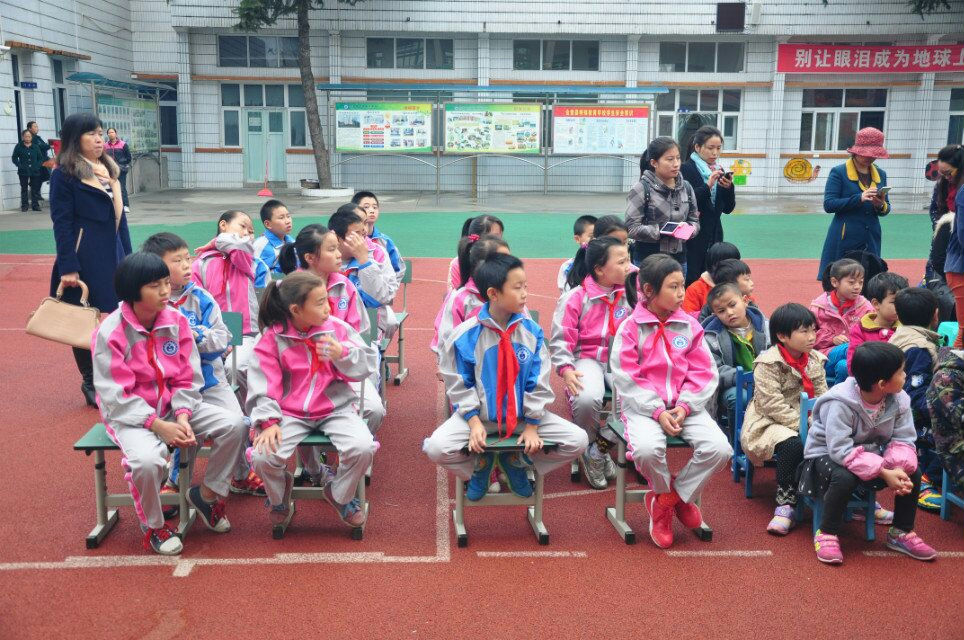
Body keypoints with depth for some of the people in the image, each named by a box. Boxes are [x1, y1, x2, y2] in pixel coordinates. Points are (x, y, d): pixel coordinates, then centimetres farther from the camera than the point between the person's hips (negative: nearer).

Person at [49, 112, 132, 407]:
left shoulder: (108, 169, 15)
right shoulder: (65, 174, -6)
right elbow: (62, 224, -10)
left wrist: (128, 257, 14)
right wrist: (67, 267, -15)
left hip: (113, 256, 6)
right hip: (84, 259, -6)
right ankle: (90, 382, 16)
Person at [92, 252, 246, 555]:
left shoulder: (176, 320, -4)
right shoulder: (110, 333, -17)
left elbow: (188, 378, 0)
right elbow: (116, 396, -17)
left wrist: (183, 416, -18)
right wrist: (158, 425, -25)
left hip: (175, 407, 5)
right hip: (130, 414, -4)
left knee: (234, 424, -15)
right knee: (147, 459, -35)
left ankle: (206, 494, 9)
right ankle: (153, 526, -2)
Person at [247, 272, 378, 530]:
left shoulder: (336, 327, -1)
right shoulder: (272, 337, -5)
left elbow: (369, 364, 0)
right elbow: (262, 384, -7)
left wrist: (343, 354, -20)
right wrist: (269, 421, -20)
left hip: (335, 408, 1)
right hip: (290, 412, -1)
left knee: (363, 448, -25)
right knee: (262, 456, -25)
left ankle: (340, 496, 10)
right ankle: (279, 497, 14)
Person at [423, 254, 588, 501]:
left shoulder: (532, 332, -7)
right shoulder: (465, 335, -13)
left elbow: (539, 383, -3)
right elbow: (459, 384, -7)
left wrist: (532, 426, -7)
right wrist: (474, 422, -16)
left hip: (523, 415, 2)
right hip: (479, 414, -2)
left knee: (578, 440, -12)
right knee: (436, 447, -27)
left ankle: (516, 460, 11)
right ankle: (479, 463, 8)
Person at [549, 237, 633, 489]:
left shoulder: (627, 294, 5)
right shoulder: (575, 297, -8)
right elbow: (561, 338, -6)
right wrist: (566, 369, -20)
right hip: (587, 359, -4)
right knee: (587, 399, -36)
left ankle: (605, 443, 1)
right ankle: (590, 450, -2)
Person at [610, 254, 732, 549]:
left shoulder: (690, 326, 6)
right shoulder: (631, 328, -4)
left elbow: (704, 373, 4)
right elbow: (626, 378, -8)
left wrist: (684, 406, -12)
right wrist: (658, 412, -17)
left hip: (685, 405, 3)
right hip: (645, 406, -3)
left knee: (719, 448, -21)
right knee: (646, 449, -34)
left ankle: (676, 495, 5)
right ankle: (665, 493, 3)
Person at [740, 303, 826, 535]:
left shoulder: (815, 360, 8)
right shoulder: (768, 363, -13)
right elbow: (773, 405, -19)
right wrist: (804, 425, -23)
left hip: (807, 420, 6)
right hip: (770, 422, -6)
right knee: (793, 444, -35)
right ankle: (786, 504, -21)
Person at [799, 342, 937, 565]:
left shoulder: (899, 399, -11)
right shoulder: (840, 404, -31)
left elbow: (903, 440, -10)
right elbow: (842, 450, -35)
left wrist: (900, 467, -32)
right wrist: (884, 473, -38)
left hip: (871, 452, 6)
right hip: (828, 455, -6)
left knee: (912, 473, -13)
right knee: (844, 477, -37)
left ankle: (901, 532, 9)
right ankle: (827, 533, -14)